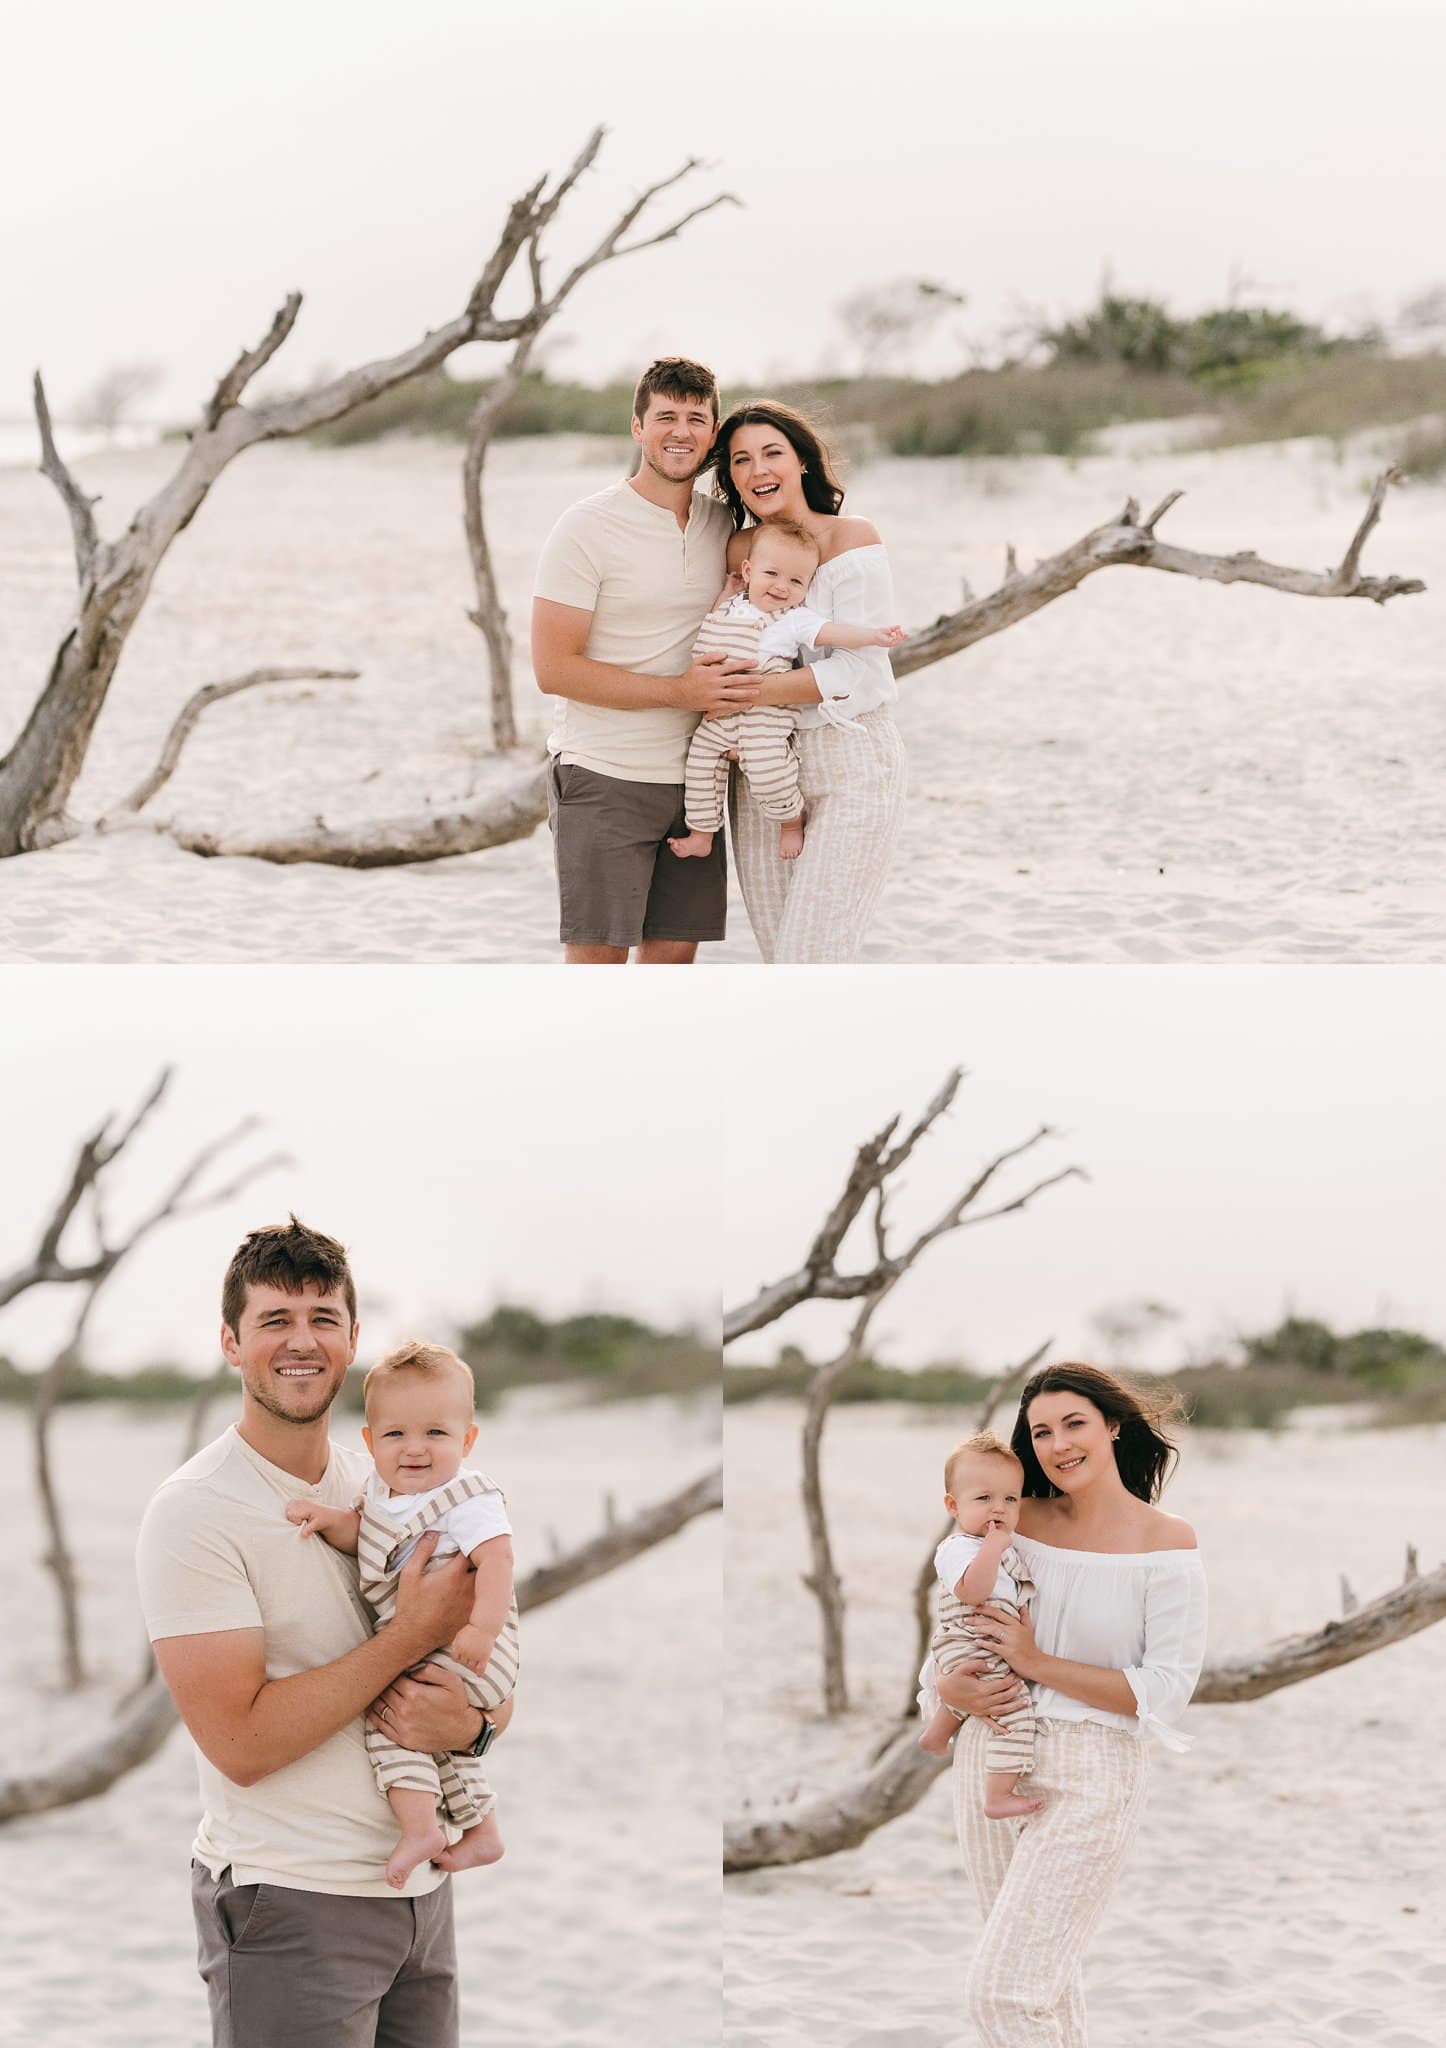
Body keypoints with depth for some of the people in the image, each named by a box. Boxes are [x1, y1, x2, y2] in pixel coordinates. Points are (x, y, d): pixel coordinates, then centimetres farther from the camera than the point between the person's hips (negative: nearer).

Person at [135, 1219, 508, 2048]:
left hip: (420, 1883, 6)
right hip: (290, 1903, -6)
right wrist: (412, 1633, -17)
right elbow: (242, 1743, -20)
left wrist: (471, 1723, -12)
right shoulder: (195, 1511, -12)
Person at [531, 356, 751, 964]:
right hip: (604, 779, -6)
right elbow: (553, 668, -13)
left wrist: (739, 715, 2)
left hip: (690, 777, 6)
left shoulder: (723, 524, 8)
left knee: (674, 953, 7)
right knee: (596, 959, -4)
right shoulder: (588, 527, -10)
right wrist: (679, 691, -17)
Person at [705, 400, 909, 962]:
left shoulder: (851, 540, -9)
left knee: (810, 960, -13)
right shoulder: (738, 550, 7)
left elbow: (859, 674, -17)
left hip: (848, 771, -6)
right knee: (778, 959, 6)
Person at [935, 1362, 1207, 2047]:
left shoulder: (1165, 1542, -8)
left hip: (1091, 1778, -5)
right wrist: (950, 1685, -7)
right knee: (1047, 1977, 15)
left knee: (1001, 1991, -13)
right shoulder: (1017, 1521, 4)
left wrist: (1037, 1663, -14)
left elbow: (1166, 1692, -12)